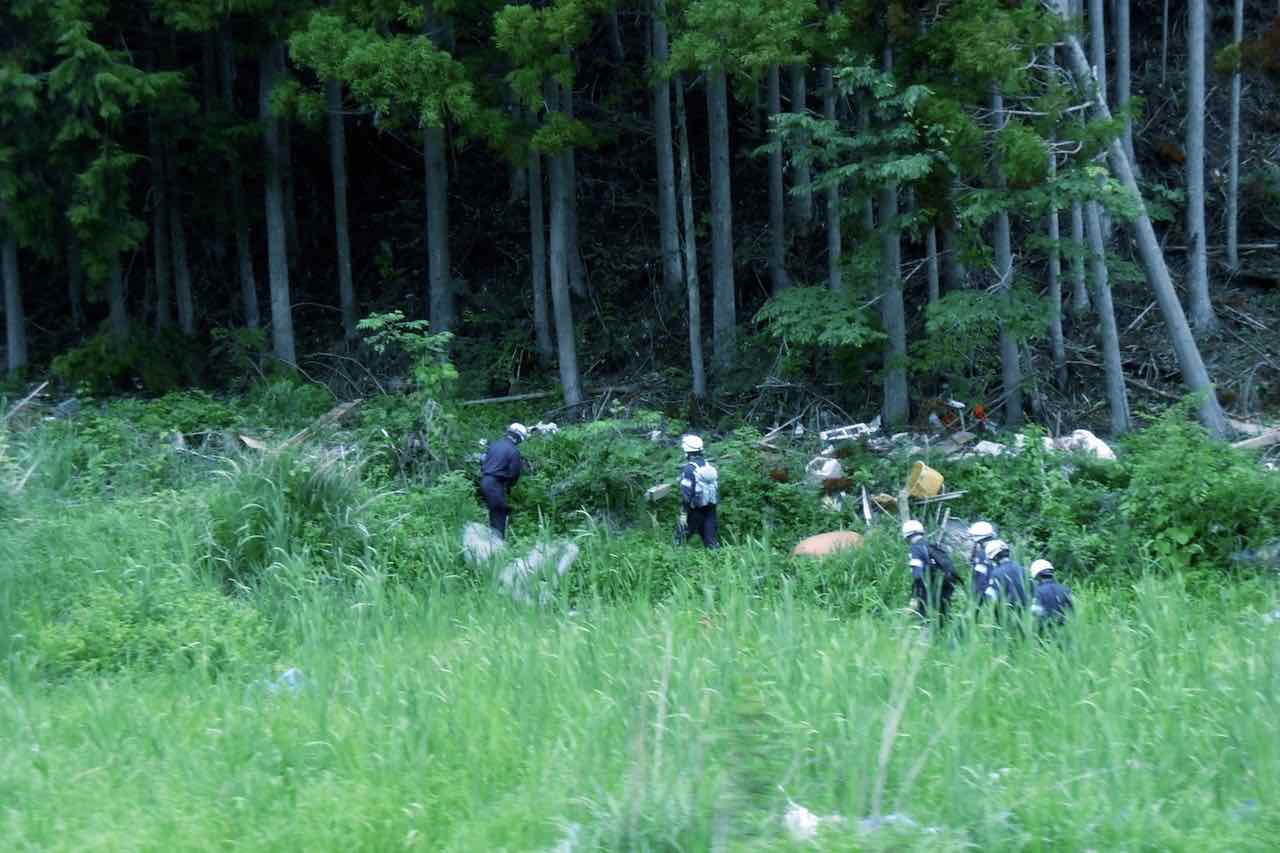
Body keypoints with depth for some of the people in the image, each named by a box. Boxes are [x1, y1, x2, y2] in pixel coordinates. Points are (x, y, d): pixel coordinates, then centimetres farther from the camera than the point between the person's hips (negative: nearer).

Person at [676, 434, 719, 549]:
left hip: (695, 509, -6)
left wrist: (683, 514, -16)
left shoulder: (689, 469, -15)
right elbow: (716, 488, 12)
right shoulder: (710, 466, 7)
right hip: (711, 508, 6)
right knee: (711, 539, 9)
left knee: (682, 533, 7)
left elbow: (686, 494, -19)